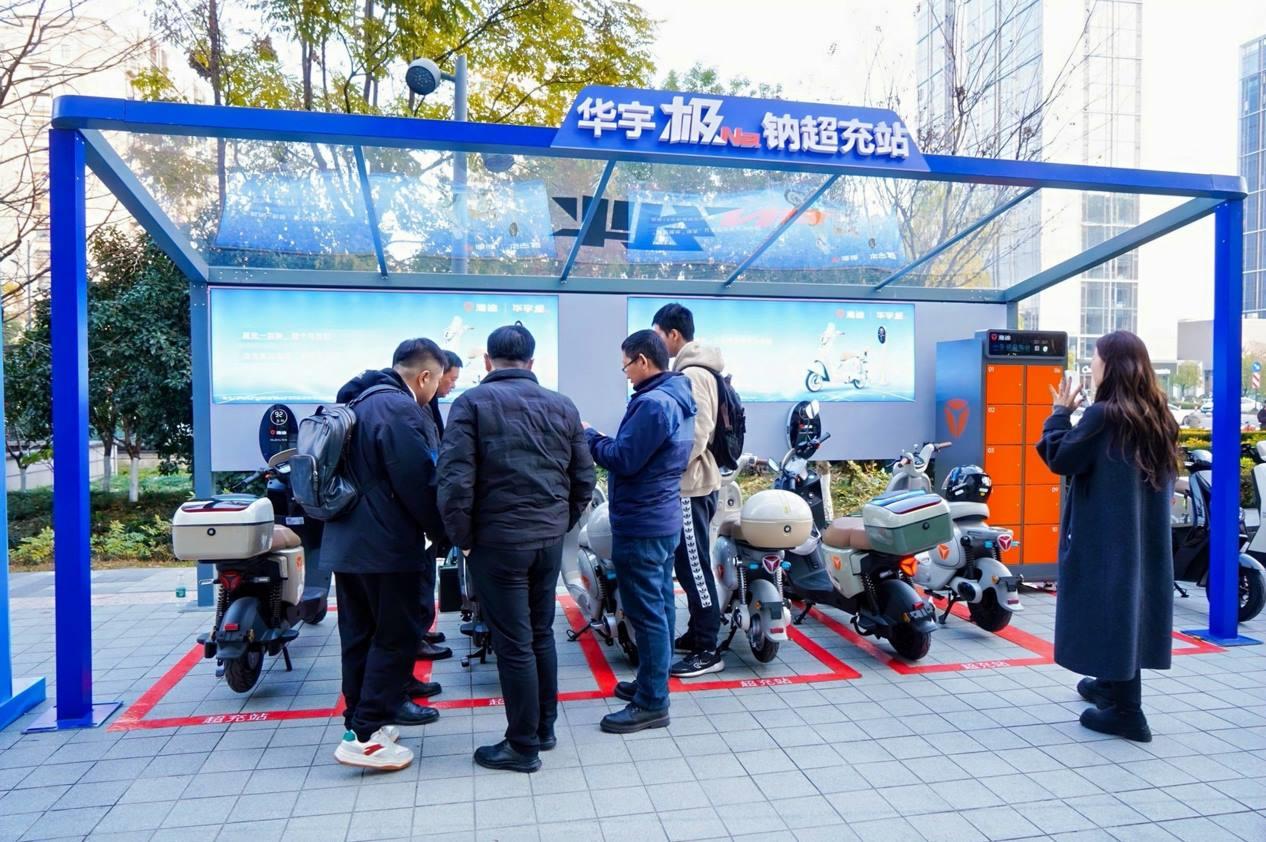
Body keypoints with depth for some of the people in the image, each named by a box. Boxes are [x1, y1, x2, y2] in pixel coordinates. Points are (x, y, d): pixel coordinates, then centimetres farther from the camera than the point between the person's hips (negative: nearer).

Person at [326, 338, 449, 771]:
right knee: (396, 636, 0)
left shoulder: (359, 401, 13)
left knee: (360, 634, 16)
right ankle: (364, 736, 2)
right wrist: (441, 531, -5)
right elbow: (419, 483, -20)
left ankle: (365, 713, 27)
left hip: (346, 541, 9)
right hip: (386, 546, -9)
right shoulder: (401, 409, -18)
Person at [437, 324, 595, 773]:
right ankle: (545, 729, 31)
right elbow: (584, 479, 7)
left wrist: (462, 538, -3)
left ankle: (523, 746, 16)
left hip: (498, 539, -5)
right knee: (541, 634, 18)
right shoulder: (563, 406, 6)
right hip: (550, 539, 5)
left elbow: (455, 479, -14)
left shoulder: (472, 403, -7)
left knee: (514, 644, 4)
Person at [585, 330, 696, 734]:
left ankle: (652, 704, 5)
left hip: (640, 524, -11)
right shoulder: (678, 398, 12)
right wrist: (603, 439, 6)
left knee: (646, 612, -3)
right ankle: (653, 682, 30)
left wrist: (588, 435, -7)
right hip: (664, 519, 11)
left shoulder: (652, 403, -21)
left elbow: (623, 460, -21)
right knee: (660, 606, 17)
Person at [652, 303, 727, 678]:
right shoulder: (690, 371, 15)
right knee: (689, 565, 17)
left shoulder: (693, 374, -16)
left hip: (690, 485, -10)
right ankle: (696, 633, 28)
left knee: (694, 566, -5)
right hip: (693, 481, 10)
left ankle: (708, 650, 2)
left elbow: (695, 434, -23)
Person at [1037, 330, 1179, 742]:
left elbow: (1061, 460, -14)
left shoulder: (1103, 415, -18)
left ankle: (1125, 710, 3)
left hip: (1105, 534, -8)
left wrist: (1061, 412, -4)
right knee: (1129, 604, 18)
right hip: (1145, 534, 8)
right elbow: (1163, 474, 18)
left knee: (1109, 608, -1)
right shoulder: (1157, 415, 7)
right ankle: (1112, 685, 34)